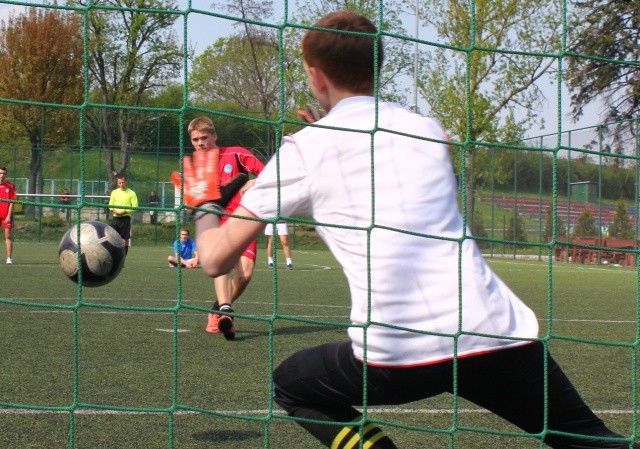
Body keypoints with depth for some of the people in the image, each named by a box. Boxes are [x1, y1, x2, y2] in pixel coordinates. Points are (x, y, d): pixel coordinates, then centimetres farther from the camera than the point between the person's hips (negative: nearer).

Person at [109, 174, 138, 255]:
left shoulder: (131, 193, 0)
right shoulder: (114, 192, 10)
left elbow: (135, 207, -5)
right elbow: (110, 205, 13)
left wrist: (125, 211, -17)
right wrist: (113, 210, -9)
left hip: (125, 218, -3)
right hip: (115, 218, 3)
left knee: (125, 239, 1)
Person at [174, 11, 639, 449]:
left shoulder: (305, 149, 6)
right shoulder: (429, 130, 16)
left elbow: (216, 258, 11)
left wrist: (205, 202, 32)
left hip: (396, 353, -2)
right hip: (499, 333, 3)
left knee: (292, 385, 26)